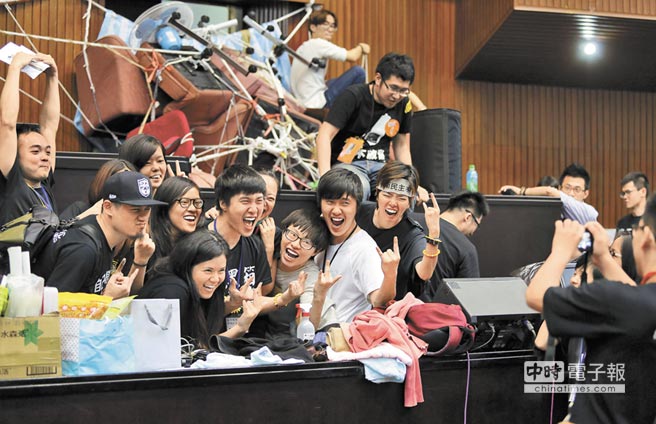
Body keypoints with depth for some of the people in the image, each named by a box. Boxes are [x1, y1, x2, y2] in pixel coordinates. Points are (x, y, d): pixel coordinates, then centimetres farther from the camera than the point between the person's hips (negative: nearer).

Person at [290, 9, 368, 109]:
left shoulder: (303, 47, 17)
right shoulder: (318, 44, -12)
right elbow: (353, 57, -15)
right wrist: (361, 47, 7)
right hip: (316, 104, -10)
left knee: (333, 82, 36)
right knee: (358, 71, -9)